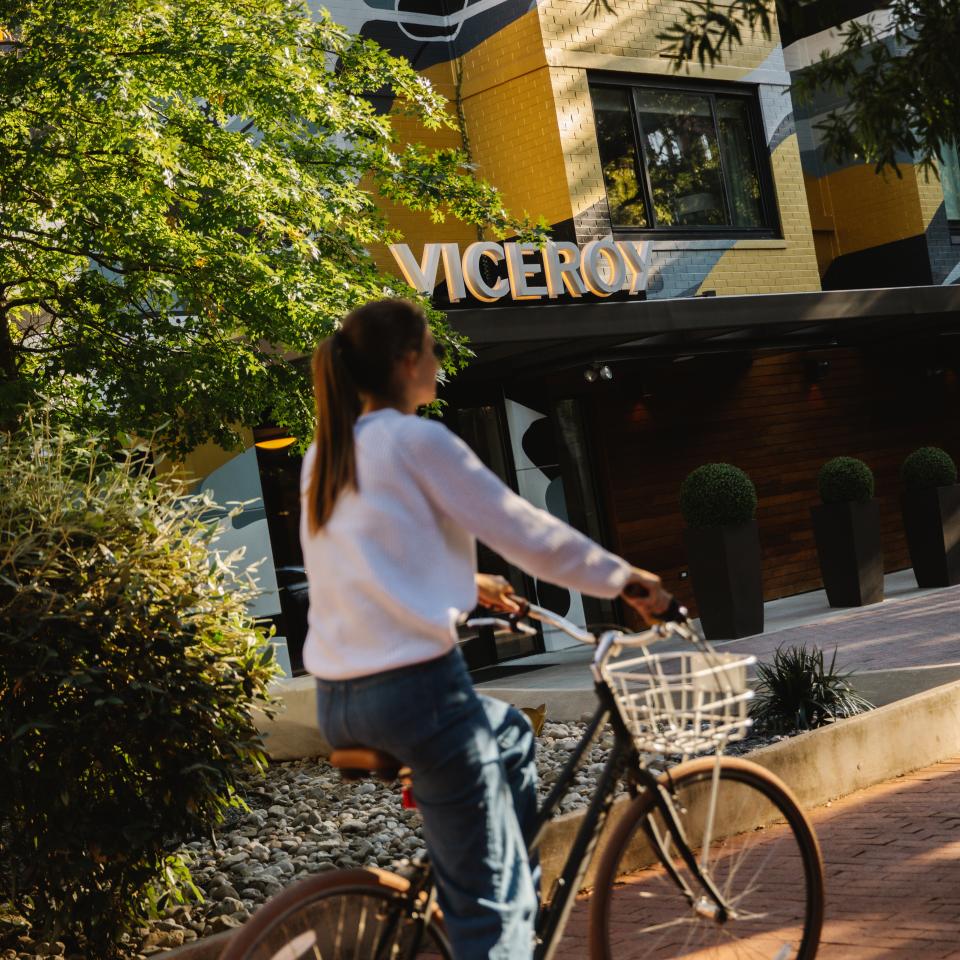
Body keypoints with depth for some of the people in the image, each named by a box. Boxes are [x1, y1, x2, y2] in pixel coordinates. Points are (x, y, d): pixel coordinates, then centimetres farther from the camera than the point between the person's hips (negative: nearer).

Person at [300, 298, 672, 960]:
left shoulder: (325, 455, 16)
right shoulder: (416, 440, -7)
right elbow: (530, 533, -5)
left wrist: (466, 585, 41)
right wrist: (626, 579, 7)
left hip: (338, 699, 9)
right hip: (416, 688, -9)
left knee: (511, 734, 33)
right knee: (490, 900, 0)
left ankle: (523, 904, 36)